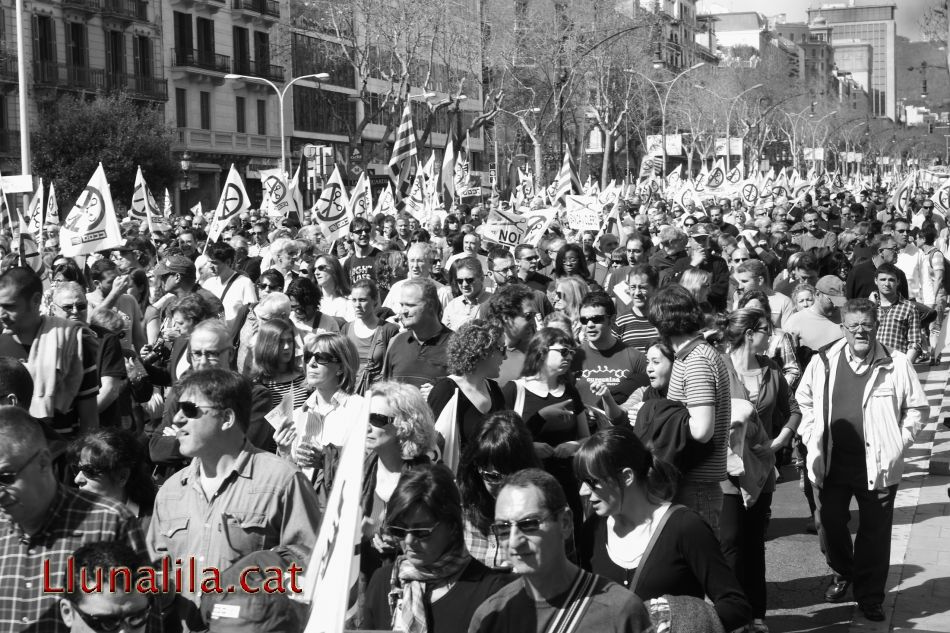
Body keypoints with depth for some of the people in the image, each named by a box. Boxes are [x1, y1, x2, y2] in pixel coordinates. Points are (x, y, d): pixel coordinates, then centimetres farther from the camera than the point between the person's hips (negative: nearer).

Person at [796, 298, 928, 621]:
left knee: (875, 533, 5)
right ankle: (842, 573, 38)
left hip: (878, 464, -2)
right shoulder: (823, 363, 1)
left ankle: (870, 596, 20)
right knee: (829, 523, 9)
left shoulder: (896, 365, -4)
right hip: (831, 461, 2)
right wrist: (812, 436, 7)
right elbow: (804, 401, 16)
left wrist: (899, 440, -4)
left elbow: (918, 407, 4)